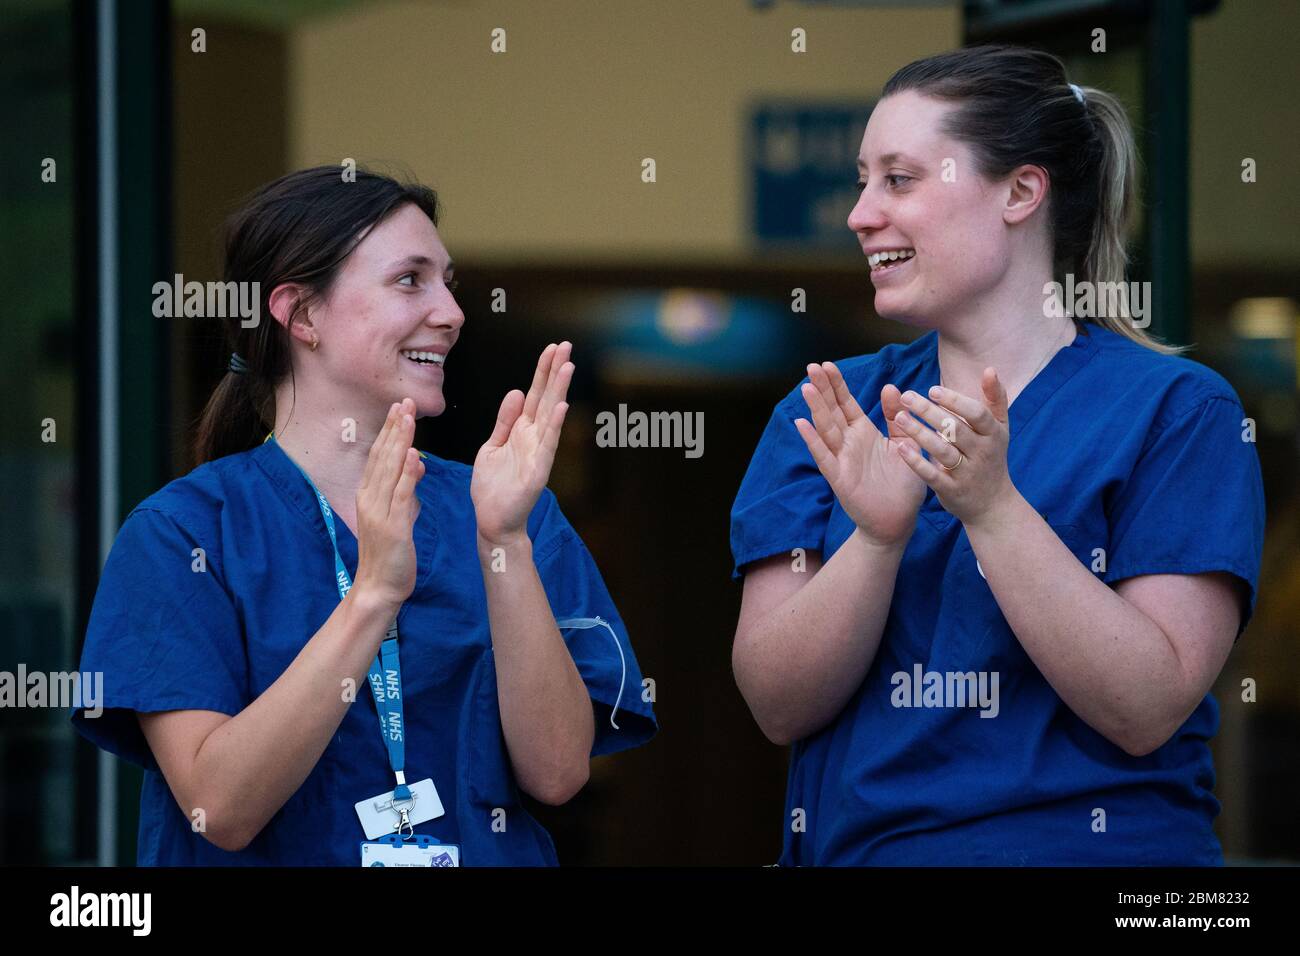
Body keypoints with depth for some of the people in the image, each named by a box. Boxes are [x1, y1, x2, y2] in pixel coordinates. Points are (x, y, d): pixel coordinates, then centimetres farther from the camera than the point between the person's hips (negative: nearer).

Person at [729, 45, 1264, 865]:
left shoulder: (1180, 408, 0)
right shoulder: (826, 414, 10)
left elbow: (1147, 710, -9)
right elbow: (779, 706, 1)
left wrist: (992, 507, -17)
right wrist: (877, 536, -14)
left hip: (1087, 845, -2)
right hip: (850, 844, 2)